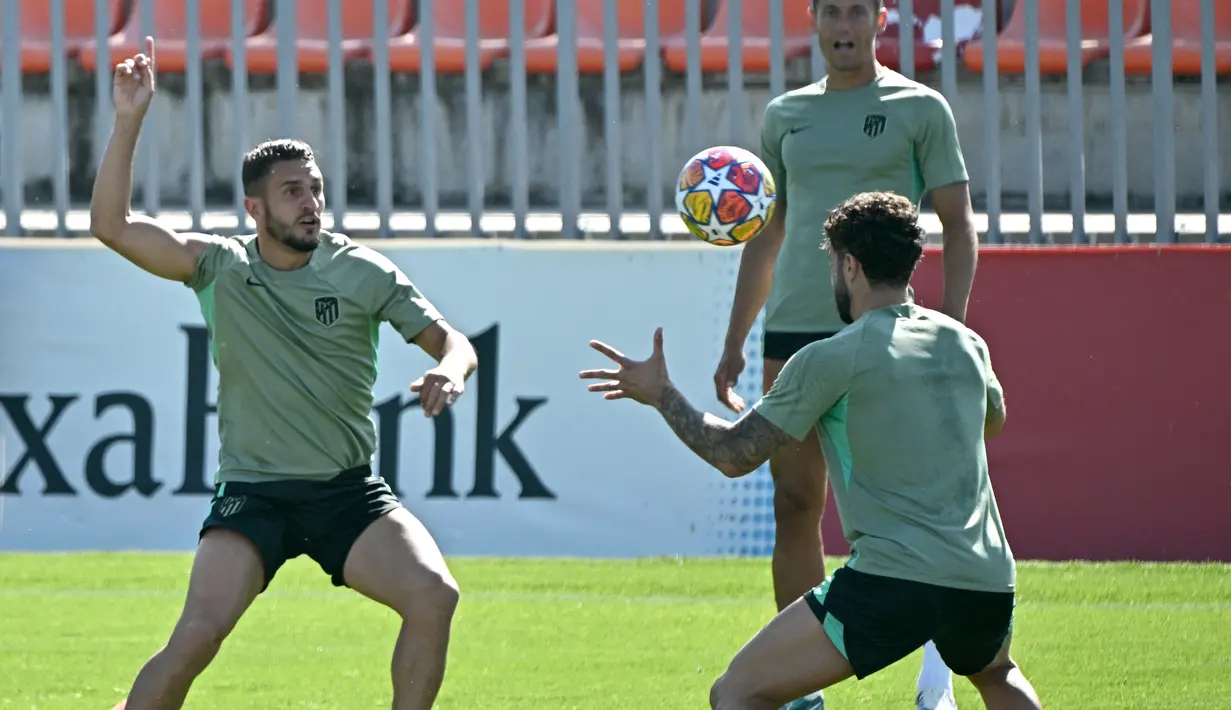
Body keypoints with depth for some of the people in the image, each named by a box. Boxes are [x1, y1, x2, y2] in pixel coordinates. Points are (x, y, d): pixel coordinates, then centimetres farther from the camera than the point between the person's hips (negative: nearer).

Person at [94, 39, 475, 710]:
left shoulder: (364, 272, 0)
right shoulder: (220, 267, 0)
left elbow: (449, 340, 4)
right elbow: (111, 225, -7)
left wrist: (449, 372, -21)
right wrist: (128, 122, -16)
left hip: (350, 493, 1)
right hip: (252, 496, -1)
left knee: (434, 595, -20)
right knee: (197, 635, -21)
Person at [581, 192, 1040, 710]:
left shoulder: (831, 361, -4)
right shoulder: (966, 344, 14)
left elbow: (734, 454, 2)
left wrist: (660, 395, 17)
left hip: (895, 581, -6)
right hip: (988, 583, 6)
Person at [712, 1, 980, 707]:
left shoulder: (920, 109, 3)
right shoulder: (786, 114, 15)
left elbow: (959, 224, 2)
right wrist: (734, 344, 18)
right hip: (791, 330, 4)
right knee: (795, 505, 3)